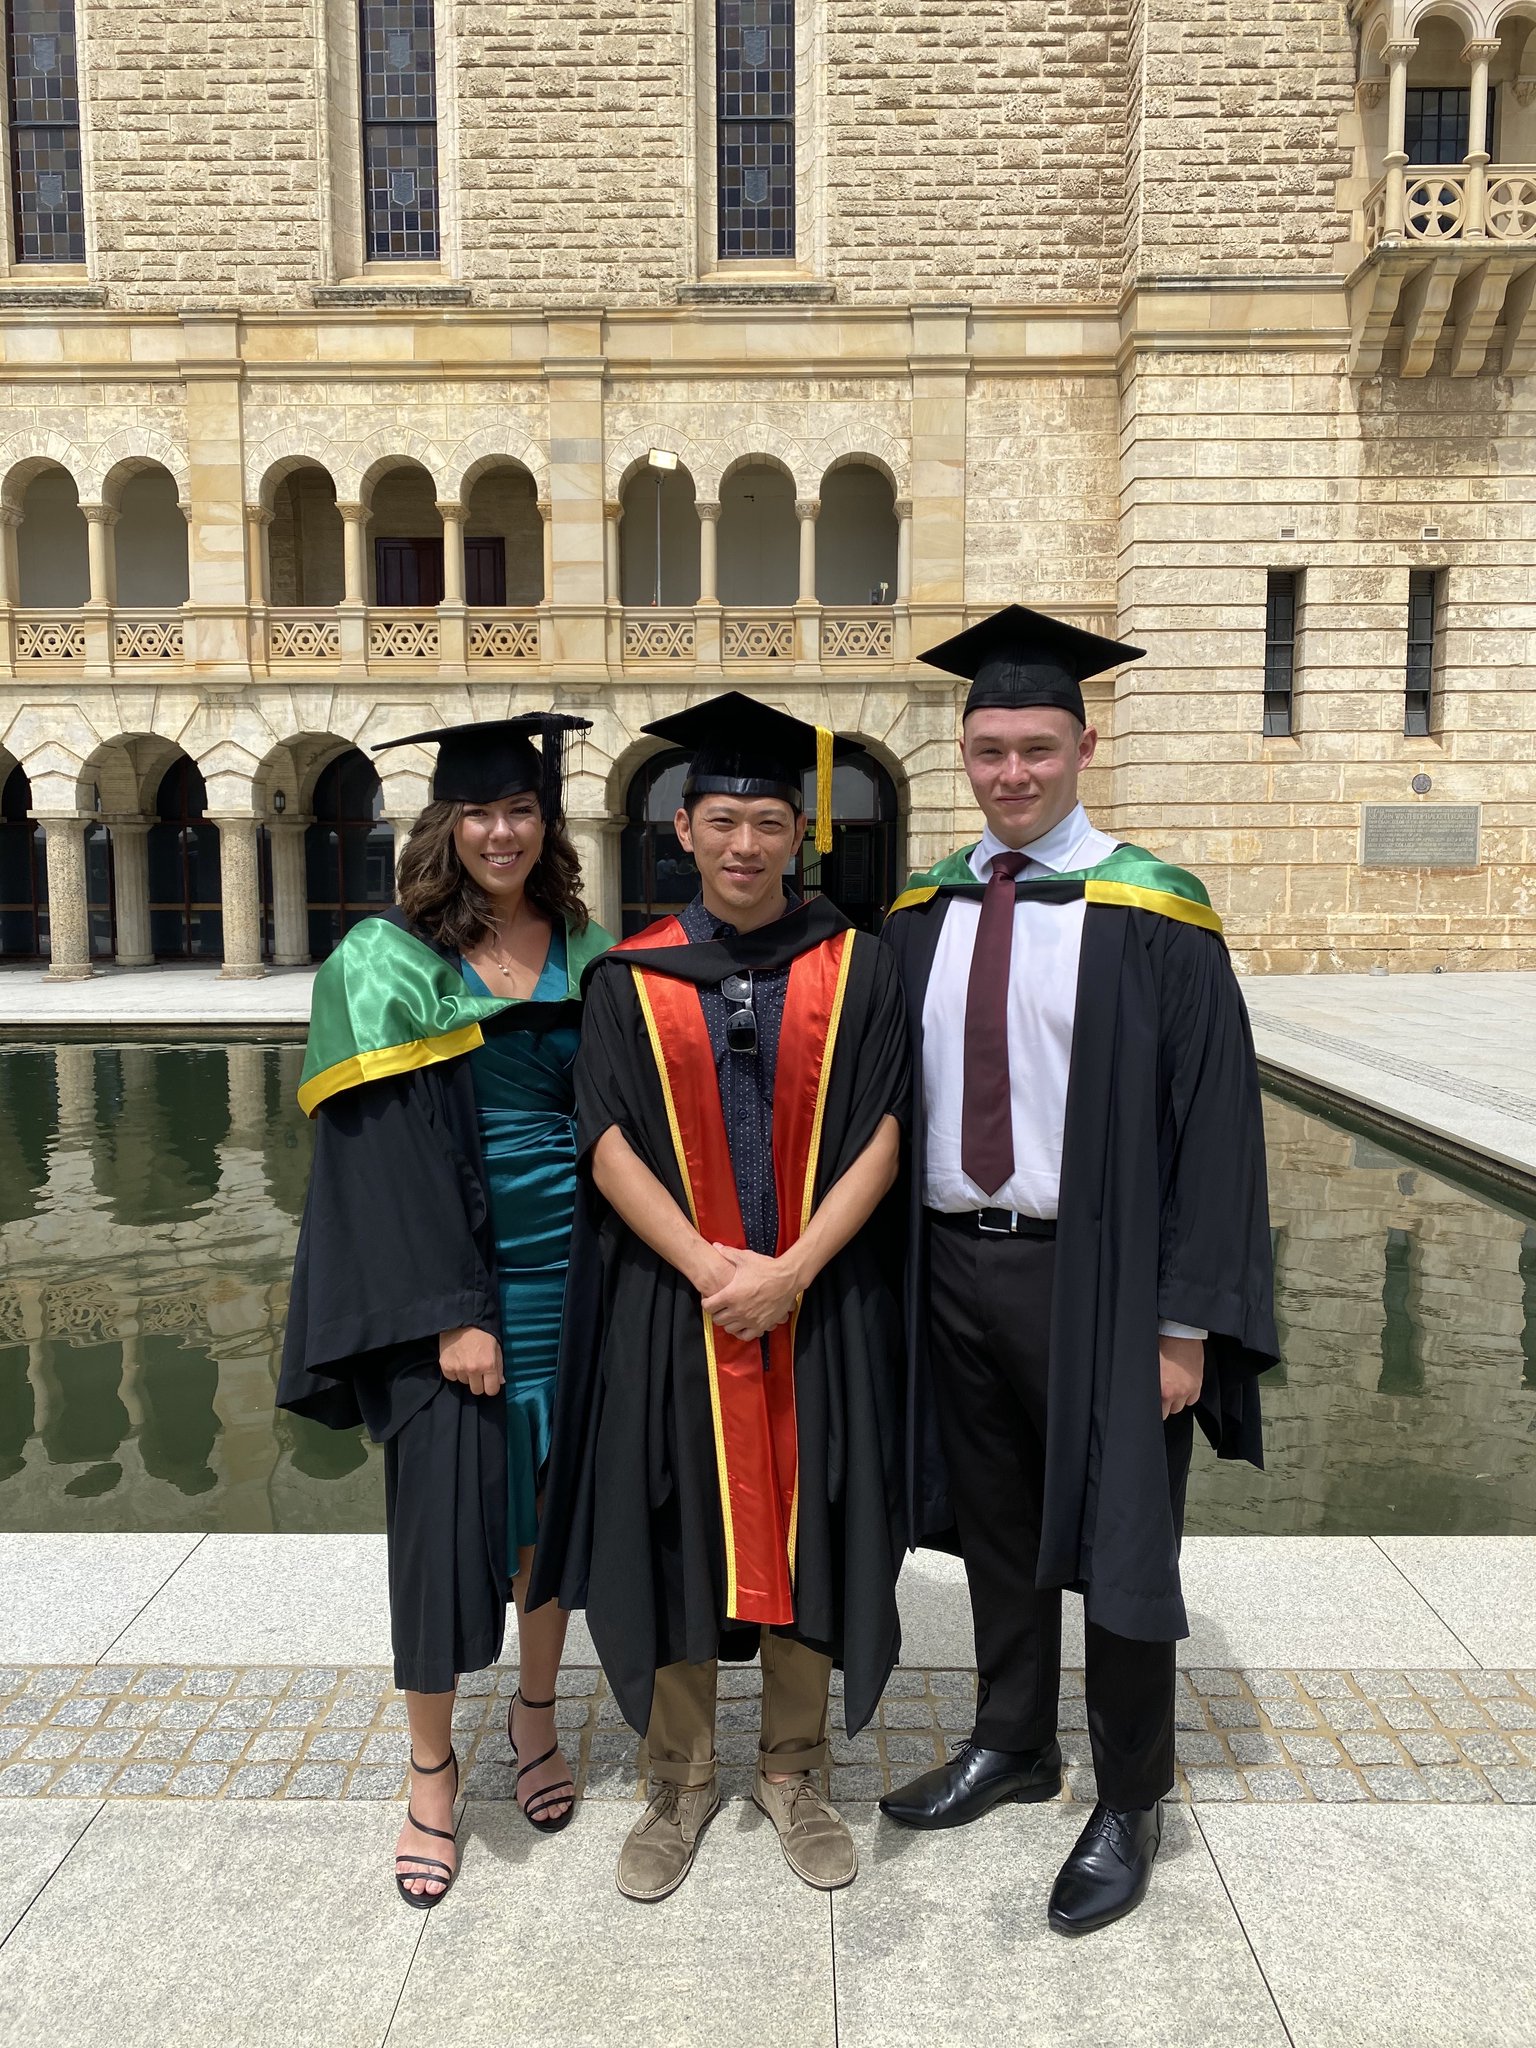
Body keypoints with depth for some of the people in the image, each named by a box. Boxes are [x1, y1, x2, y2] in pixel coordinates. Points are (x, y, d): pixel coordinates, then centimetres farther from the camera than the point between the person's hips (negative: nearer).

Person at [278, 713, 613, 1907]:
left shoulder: (589, 957, 5)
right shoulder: (393, 965, -6)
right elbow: (385, 1154, -10)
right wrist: (451, 1312, -16)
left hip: (573, 1273, 4)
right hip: (450, 1282, -3)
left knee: (556, 1499, 13)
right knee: (444, 1515, 2)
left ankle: (536, 1715, 36)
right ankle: (432, 1767, 24)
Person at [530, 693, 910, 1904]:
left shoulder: (857, 969, 0)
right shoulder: (630, 979, 0)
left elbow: (880, 1136, -6)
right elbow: (610, 1147, -6)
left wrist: (790, 1270, -16)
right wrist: (710, 1268, -16)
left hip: (820, 1303, 0)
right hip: (668, 1304, 0)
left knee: (807, 1533, 11)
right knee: (677, 1538, 10)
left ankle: (793, 1772, 34)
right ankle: (682, 1782, 32)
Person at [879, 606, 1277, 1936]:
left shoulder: (1153, 916, -10)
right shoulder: (920, 914, 4)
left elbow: (1213, 1121, -10)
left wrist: (1186, 1324, -13)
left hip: (1094, 1281, -4)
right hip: (949, 1266, 5)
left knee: (1116, 1540, 10)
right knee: (995, 1526, 20)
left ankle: (1130, 1803, 33)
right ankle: (1011, 1745, 43)